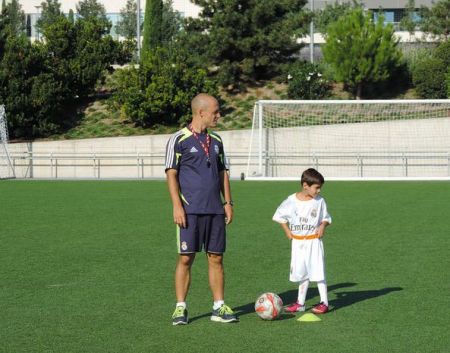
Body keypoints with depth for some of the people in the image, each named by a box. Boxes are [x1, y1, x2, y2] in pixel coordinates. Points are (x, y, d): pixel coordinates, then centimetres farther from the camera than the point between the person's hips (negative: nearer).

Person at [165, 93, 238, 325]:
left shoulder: (216, 141, 14)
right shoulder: (179, 140, -4)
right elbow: (171, 174, -6)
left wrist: (228, 202, 9)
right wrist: (177, 206, -13)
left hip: (215, 210, 5)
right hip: (190, 210, -5)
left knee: (216, 258, 5)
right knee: (186, 258, -3)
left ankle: (219, 307, 11)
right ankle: (180, 308, 5)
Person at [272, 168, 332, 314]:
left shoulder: (319, 201, -4)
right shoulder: (292, 200, -4)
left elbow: (326, 218, 8)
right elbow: (280, 216, 9)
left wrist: (323, 226, -12)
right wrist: (287, 231, 2)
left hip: (314, 241, -2)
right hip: (298, 242, 2)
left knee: (318, 272, -6)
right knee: (301, 273, 11)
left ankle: (324, 302, 0)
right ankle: (300, 303, 18)